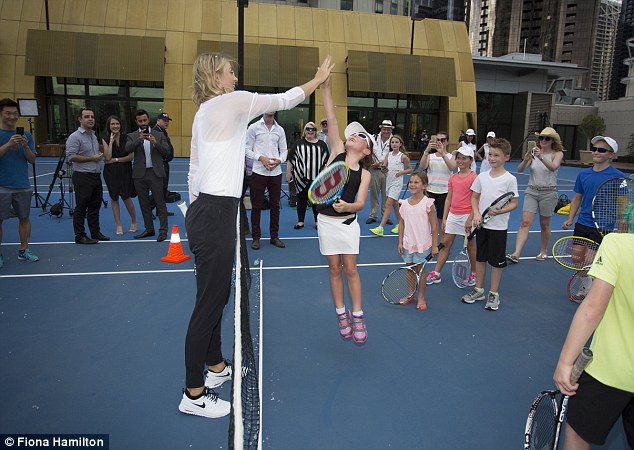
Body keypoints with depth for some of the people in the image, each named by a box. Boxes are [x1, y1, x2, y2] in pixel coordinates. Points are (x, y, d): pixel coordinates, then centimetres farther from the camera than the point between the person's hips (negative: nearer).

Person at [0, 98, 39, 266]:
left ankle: (23, 251, 21)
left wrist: (25, 146, -14)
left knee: (24, 218, 9)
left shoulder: (26, 135, 7)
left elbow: (32, 159, 2)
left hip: (23, 186, 3)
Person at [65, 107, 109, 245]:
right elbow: (71, 156, -20)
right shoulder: (75, 137, -10)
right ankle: (80, 236, 6)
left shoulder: (94, 136, 16)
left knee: (95, 206, 14)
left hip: (96, 175, 8)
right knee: (81, 207, -1)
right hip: (83, 177, -8)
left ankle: (95, 232, 23)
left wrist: (100, 155, 10)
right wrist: (92, 158, -16)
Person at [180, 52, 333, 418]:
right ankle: (194, 395, 10)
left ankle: (216, 366, 37)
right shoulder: (234, 101, -9)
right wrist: (318, 79, 14)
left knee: (217, 295, 19)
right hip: (217, 214, -10)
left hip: (204, 209, 10)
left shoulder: (204, 112, 17)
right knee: (209, 302, -2)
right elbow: (284, 100, -1)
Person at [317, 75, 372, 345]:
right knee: (334, 269, 9)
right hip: (326, 221, 2)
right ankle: (342, 314, 23)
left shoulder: (364, 173, -3)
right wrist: (325, 87, -10)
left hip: (347, 223, -2)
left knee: (350, 269, 2)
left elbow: (360, 203, -12)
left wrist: (346, 205, -34)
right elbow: (331, 119, -5)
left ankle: (358, 317, 15)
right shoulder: (337, 152, 1)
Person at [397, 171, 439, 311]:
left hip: (422, 243, -4)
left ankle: (421, 298, 18)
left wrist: (434, 245, -9)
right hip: (407, 243, 4)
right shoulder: (404, 204, 1)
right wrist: (400, 242, 2)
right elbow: (401, 224, 6)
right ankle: (410, 295, 27)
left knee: (420, 269, 5)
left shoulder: (428, 203, -11)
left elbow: (434, 226, -9)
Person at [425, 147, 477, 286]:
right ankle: (436, 274, 10)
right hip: (452, 215, 5)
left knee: (470, 244, 8)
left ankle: (474, 274, 25)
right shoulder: (453, 178, 9)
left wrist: (471, 218, -17)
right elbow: (448, 199, 11)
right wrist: (444, 218, 8)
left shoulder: (474, 177, -8)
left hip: (467, 215, -5)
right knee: (445, 243, 5)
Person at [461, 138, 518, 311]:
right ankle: (479, 290, 29)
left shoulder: (510, 179, -8)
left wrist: (500, 211, -25)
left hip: (498, 227, -4)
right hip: (481, 224, 4)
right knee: (480, 258, 14)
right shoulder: (482, 176, 3)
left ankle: (493, 294, 20)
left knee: (496, 261, 5)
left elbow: (514, 203, -7)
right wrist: (476, 214, -6)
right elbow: (474, 198, 10)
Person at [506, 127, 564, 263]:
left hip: (548, 193, -2)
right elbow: (520, 169, -6)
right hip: (531, 191, 2)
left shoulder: (557, 154, -3)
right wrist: (525, 160, -27)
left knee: (544, 224, 10)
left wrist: (541, 157, -41)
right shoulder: (534, 152, 4)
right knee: (525, 222, -9)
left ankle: (544, 251, 29)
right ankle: (516, 254, -15)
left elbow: (553, 167, -25)